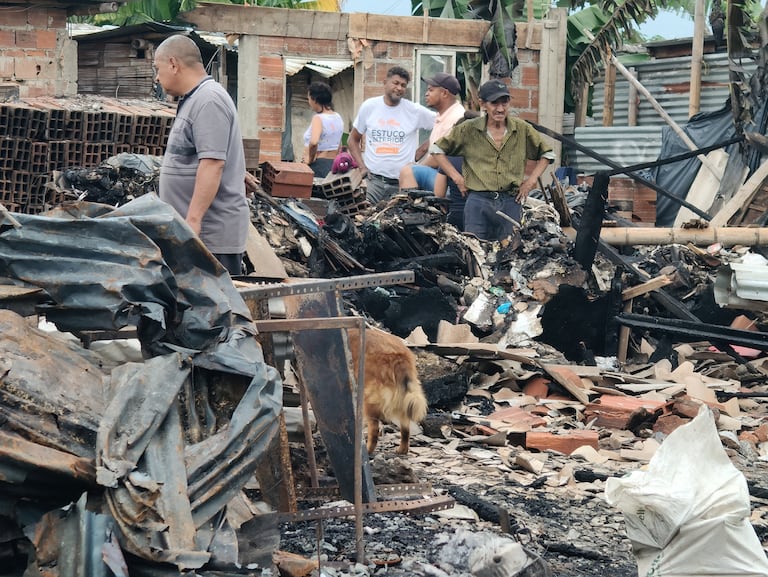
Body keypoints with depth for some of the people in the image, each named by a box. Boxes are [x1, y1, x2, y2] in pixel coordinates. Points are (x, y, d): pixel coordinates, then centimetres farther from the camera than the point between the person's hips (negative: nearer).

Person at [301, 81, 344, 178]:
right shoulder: (338, 117, 11)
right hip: (333, 165, 8)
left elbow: (314, 142, -31)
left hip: (318, 166, -8)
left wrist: (310, 159, -16)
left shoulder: (318, 118, -14)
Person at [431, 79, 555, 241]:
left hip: (510, 203, 2)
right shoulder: (469, 129, 1)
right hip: (478, 202, -1)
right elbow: (437, 149, 9)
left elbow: (546, 153, 19)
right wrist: (457, 178, 2)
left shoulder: (522, 129, 6)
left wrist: (531, 180, 8)